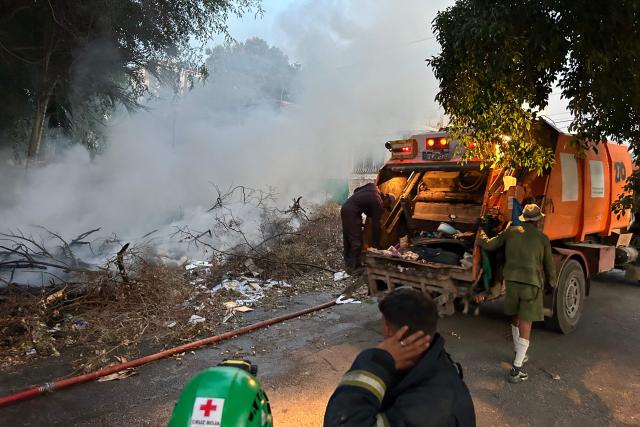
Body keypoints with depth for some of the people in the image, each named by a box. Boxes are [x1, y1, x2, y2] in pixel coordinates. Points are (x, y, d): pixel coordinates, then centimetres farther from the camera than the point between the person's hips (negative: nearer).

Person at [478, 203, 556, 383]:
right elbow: (549, 266, 9)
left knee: (515, 318, 23)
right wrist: (552, 282, 29)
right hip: (532, 284, -3)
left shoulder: (511, 231, 4)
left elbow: (489, 245, 9)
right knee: (525, 325, -2)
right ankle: (516, 369, -4)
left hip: (512, 280, 3)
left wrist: (481, 235, 30)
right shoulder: (543, 239, 1)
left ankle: (518, 354, 38)